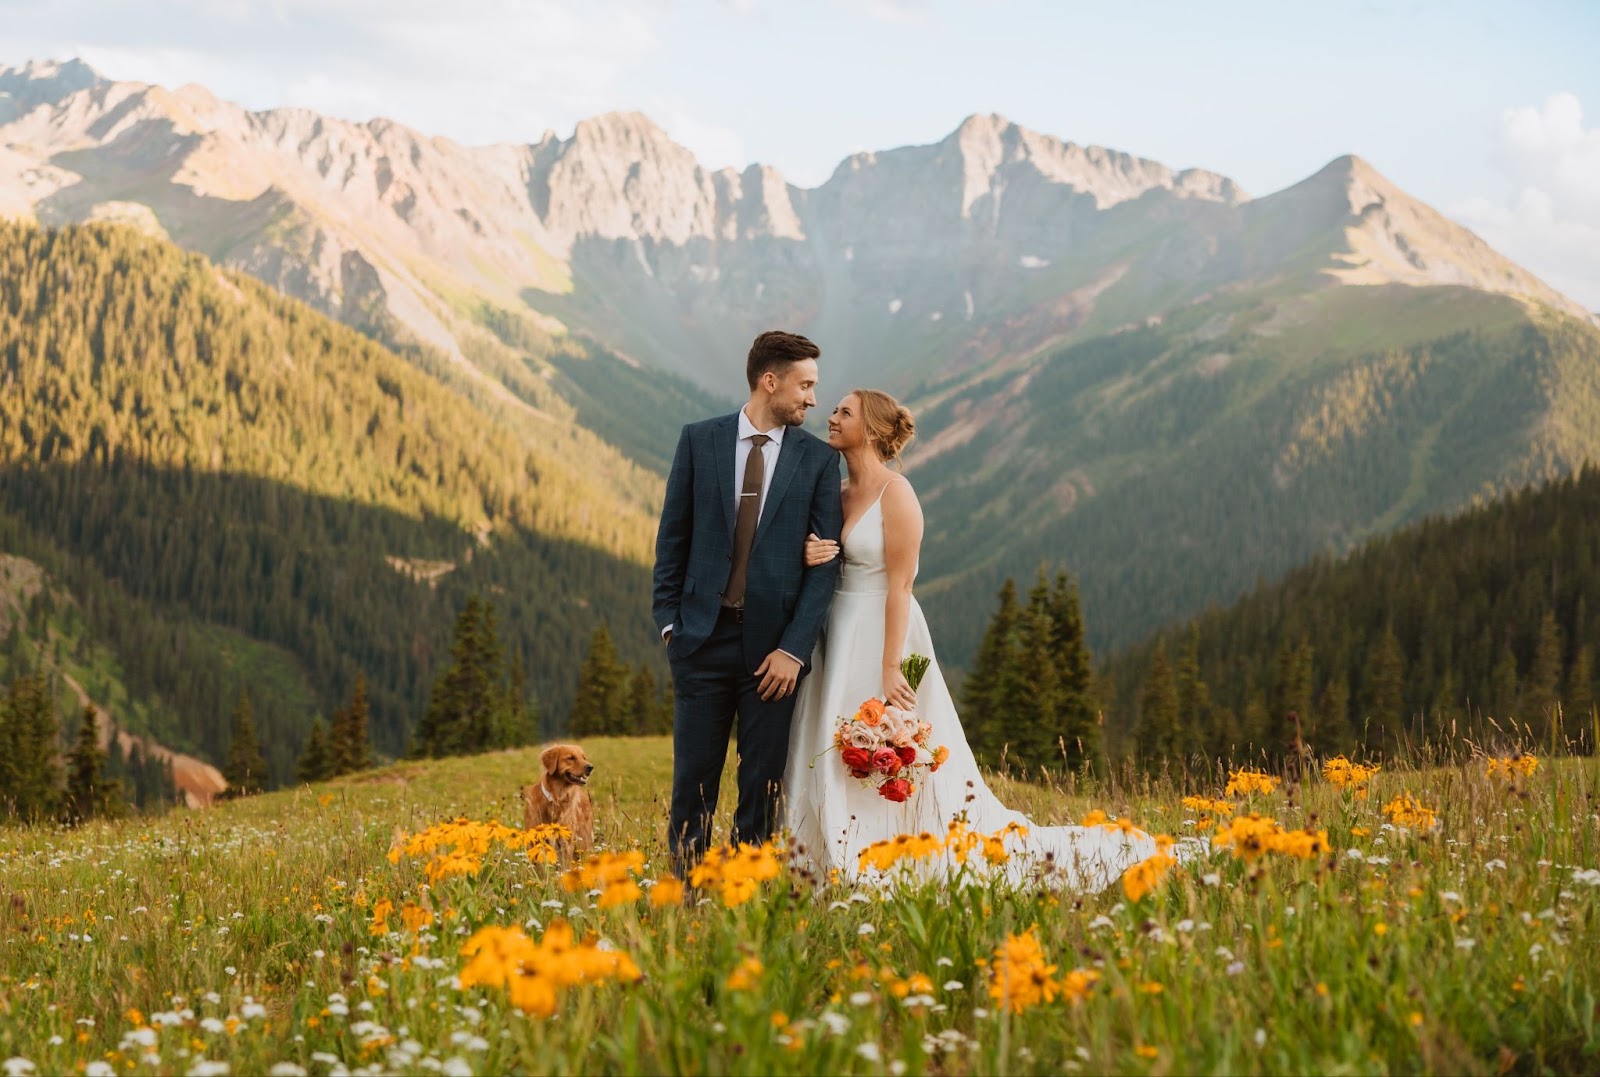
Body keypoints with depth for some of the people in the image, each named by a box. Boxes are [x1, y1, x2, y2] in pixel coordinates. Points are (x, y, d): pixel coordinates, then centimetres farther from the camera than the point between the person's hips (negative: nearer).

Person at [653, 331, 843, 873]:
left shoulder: (818, 458, 2)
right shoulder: (699, 440, 3)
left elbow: (825, 560, -2)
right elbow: (672, 537, 7)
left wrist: (795, 649, -9)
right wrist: (668, 620, 0)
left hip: (773, 644, 0)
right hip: (703, 636, 0)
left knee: (763, 783, 4)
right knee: (693, 775, 4)